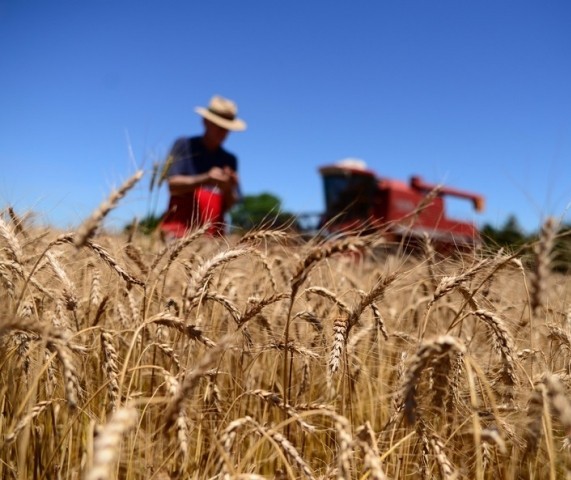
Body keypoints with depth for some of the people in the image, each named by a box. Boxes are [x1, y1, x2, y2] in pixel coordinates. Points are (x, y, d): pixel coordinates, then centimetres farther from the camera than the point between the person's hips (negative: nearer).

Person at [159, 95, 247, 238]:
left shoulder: (230, 160, 13)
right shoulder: (184, 145, 7)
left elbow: (230, 205, 11)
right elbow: (173, 184, -4)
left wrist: (228, 188, -11)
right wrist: (204, 179, -18)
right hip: (180, 226, -2)